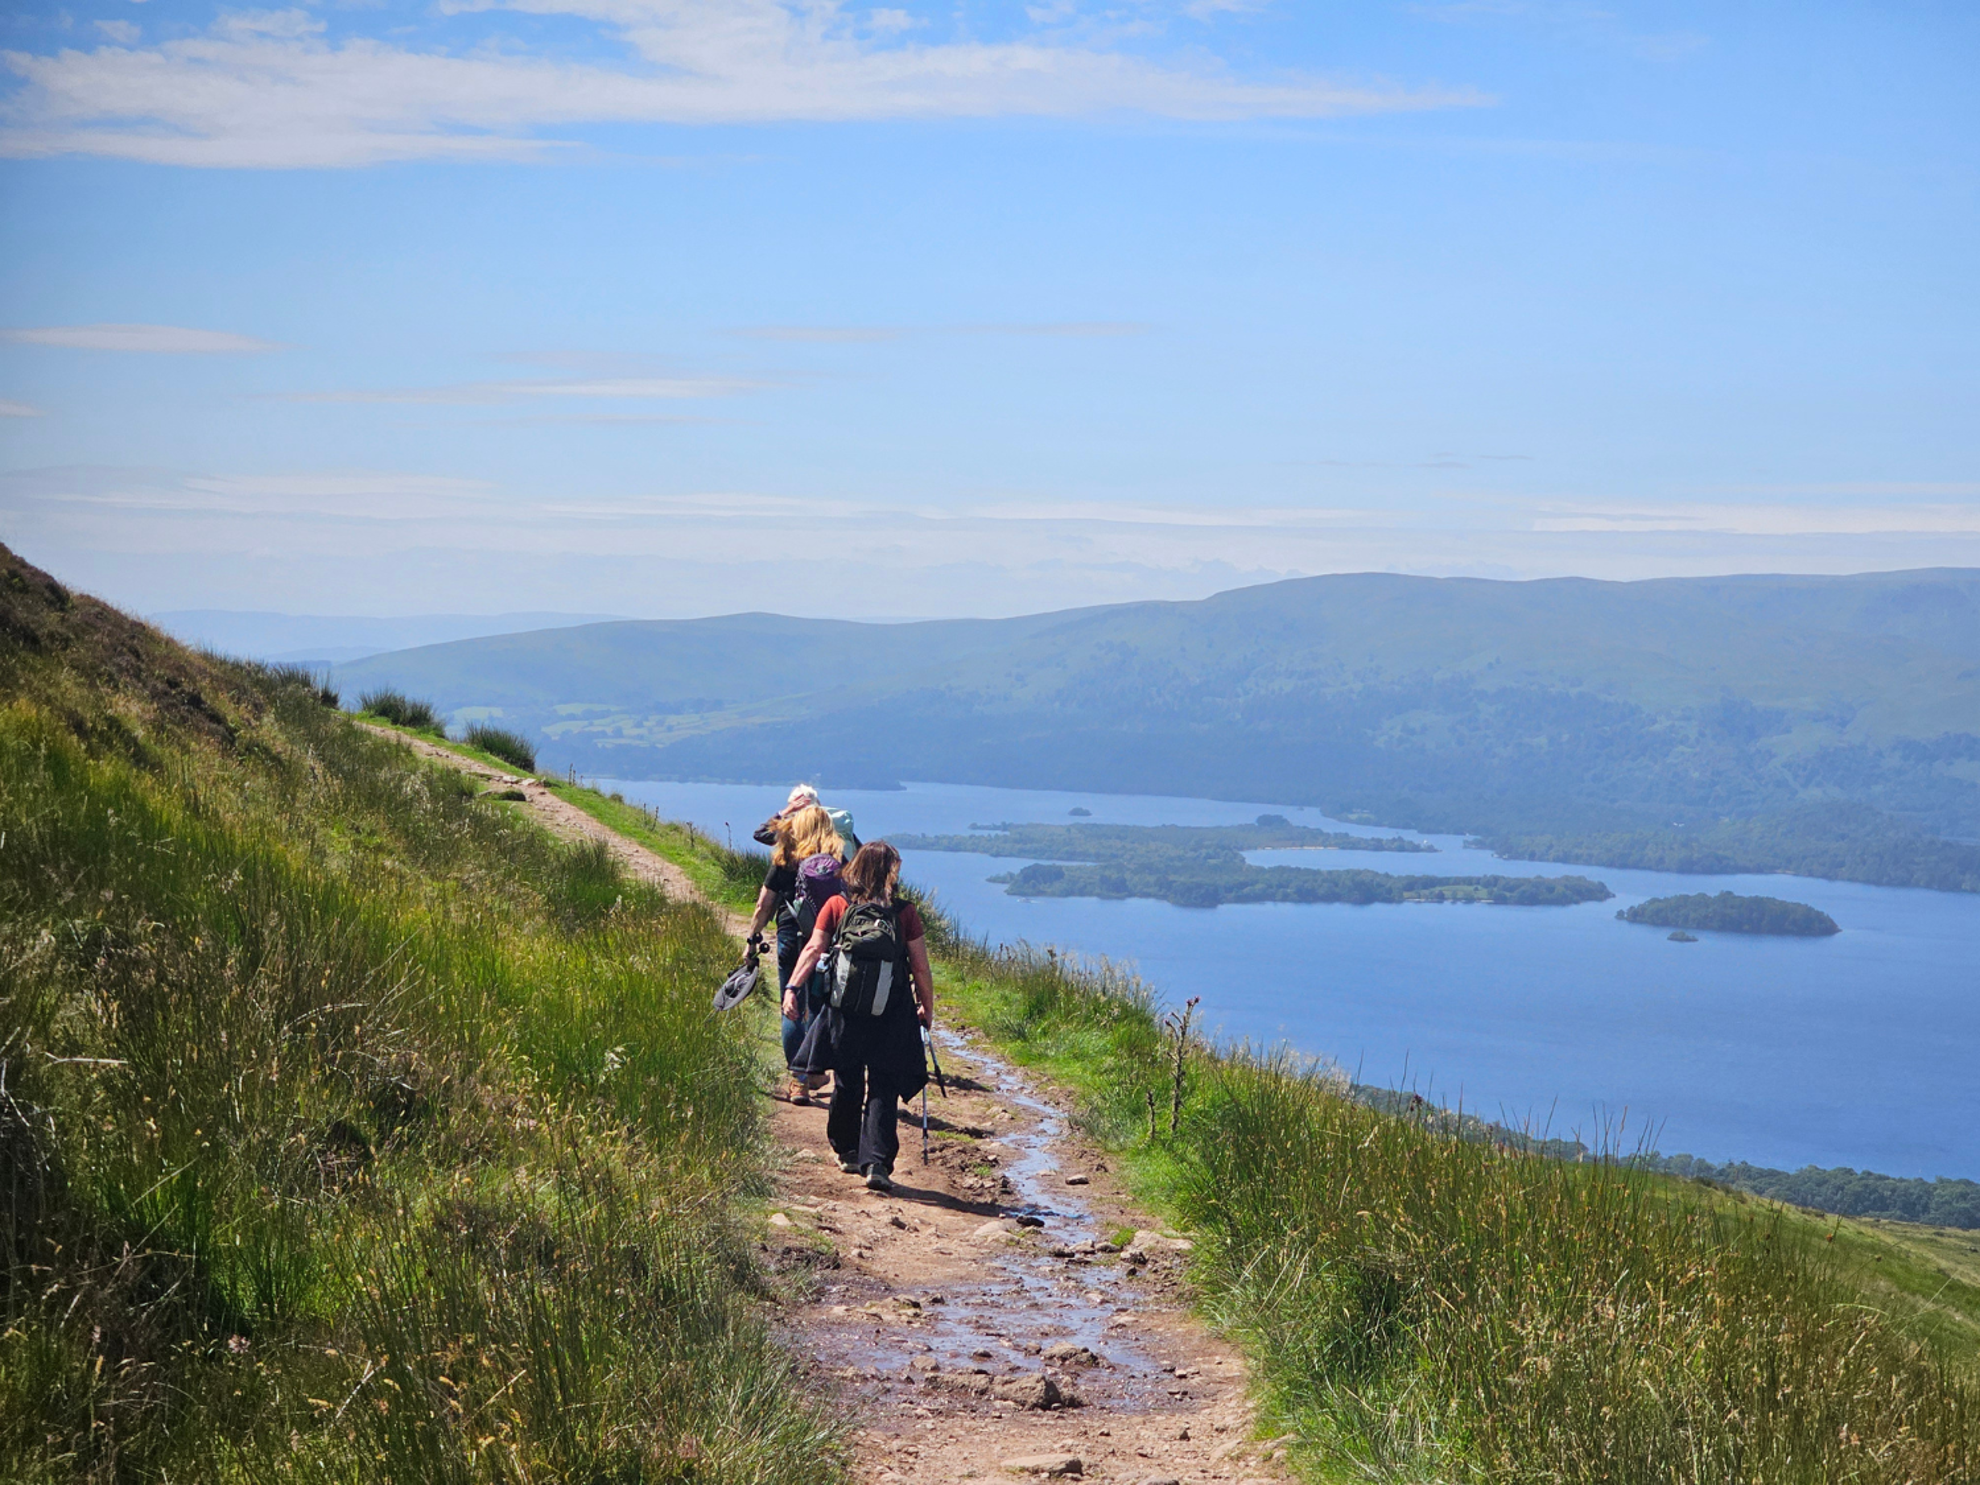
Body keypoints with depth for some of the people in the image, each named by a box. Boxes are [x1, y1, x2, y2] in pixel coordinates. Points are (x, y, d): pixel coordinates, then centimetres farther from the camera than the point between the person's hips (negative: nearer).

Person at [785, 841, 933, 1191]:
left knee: (847, 1084, 19)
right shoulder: (905, 913, -3)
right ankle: (876, 1162, -10)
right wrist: (927, 1006, 10)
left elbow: (813, 949, -7)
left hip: (844, 1011, 2)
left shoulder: (837, 907, 1)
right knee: (883, 1090, 2)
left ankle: (847, 1152, 34)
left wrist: (792, 987, -10)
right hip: (890, 1016, -2)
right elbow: (921, 967, -2)